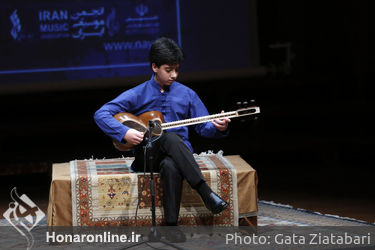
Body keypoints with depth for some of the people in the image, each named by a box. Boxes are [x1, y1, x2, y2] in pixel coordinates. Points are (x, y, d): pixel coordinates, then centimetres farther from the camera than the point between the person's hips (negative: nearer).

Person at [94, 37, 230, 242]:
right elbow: (101, 114, -3)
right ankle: (206, 194, -42)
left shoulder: (186, 94, 10)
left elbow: (203, 126, 12)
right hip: (146, 156, -1)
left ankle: (171, 226, -37)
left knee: (171, 166, -39)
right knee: (171, 137, -36)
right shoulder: (138, 94, 3)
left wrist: (218, 127, -12)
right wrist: (124, 133, -18)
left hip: (178, 154, 1)